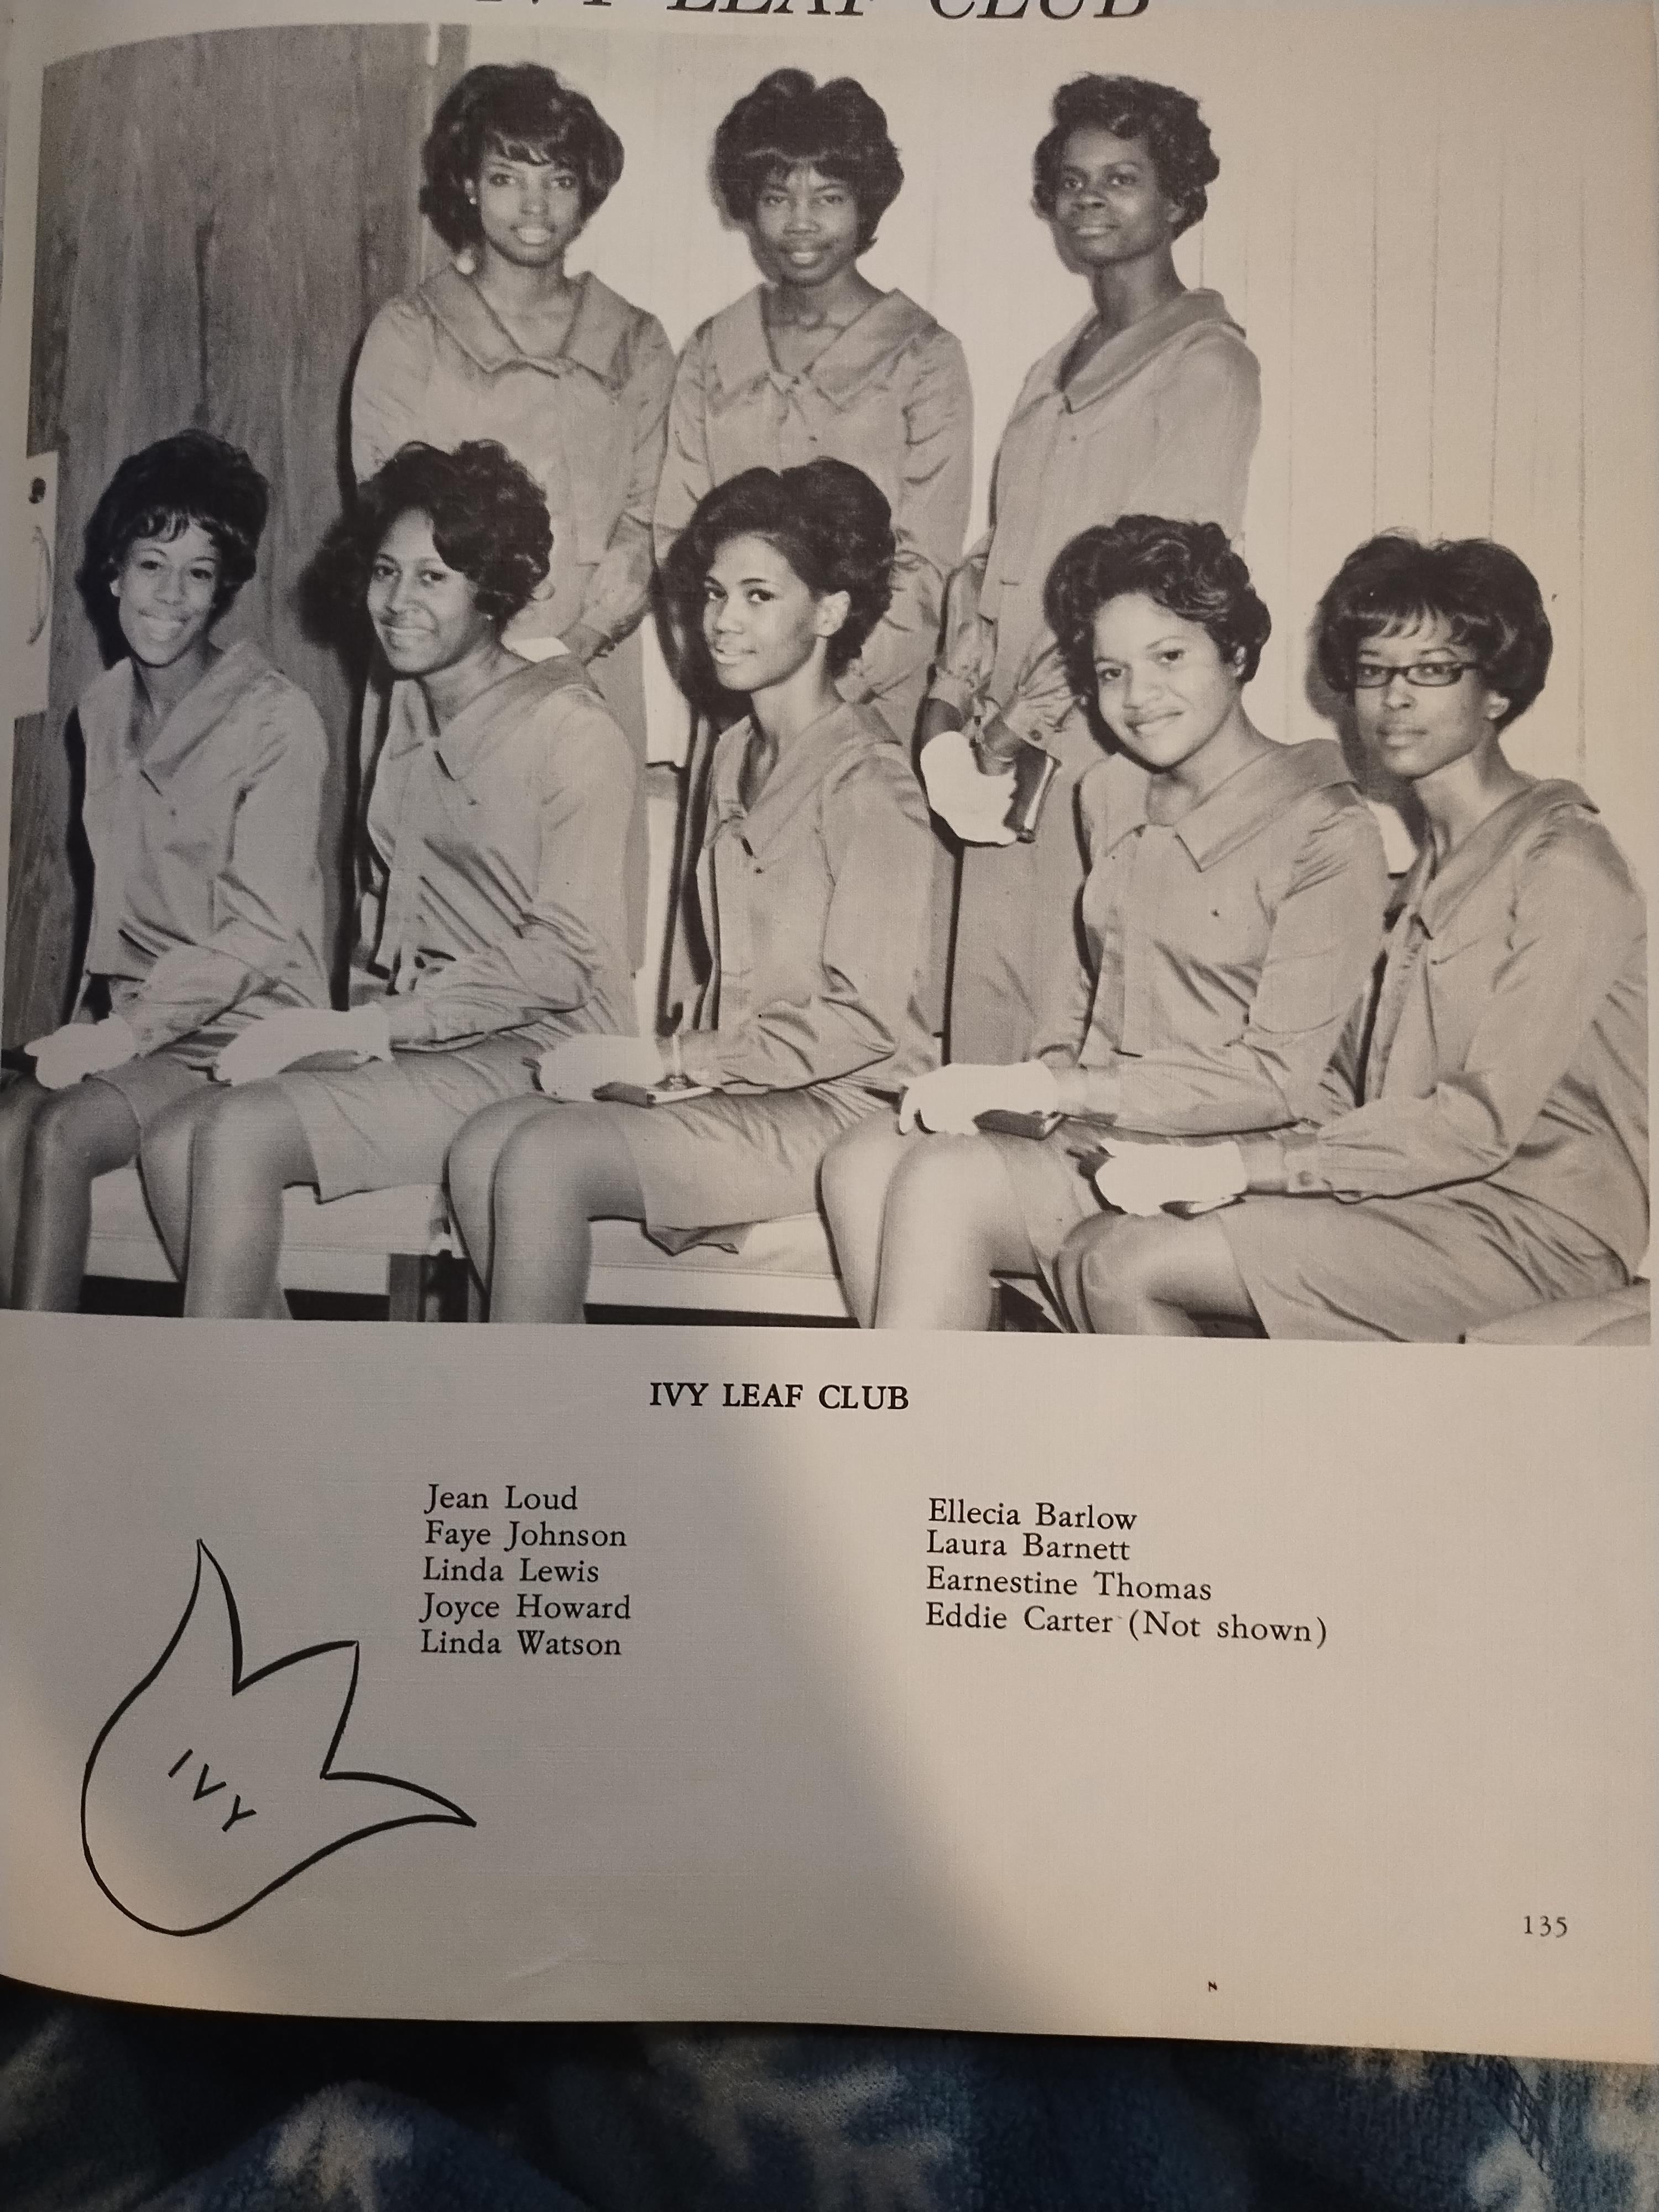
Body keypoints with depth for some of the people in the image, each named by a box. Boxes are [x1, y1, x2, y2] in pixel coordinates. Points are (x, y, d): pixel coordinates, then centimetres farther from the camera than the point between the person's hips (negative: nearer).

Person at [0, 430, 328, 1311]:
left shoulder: (275, 720, -10)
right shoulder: (102, 710, 12)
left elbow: (260, 932, -14)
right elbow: (113, 892, 15)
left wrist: (131, 1029, -20)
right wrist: (92, 1023, 2)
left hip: (246, 1023, -5)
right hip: (130, 1016, 6)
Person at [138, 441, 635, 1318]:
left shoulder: (570, 730, -8)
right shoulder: (408, 713, 16)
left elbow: (563, 960, -14)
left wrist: (356, 1025, -15)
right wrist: (352, 1024, -1)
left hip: (535, 1055, -7)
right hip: (411, 1043, 7)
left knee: (241, 1133, -23)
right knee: (172, 1141, -13)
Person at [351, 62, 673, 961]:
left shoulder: (635, 342, 13)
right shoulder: (408, 333, 6)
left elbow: (644, 520, 6)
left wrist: (577, 640, -10)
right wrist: (504, 649, -11)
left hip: (594, 673, 2)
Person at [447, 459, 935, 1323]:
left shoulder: (865, 779, -11)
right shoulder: (735, 756, 16)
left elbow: (863, 1018, -15)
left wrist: (669, 1058, -12)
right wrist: (675, 1062, -1)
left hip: (834, 1109, -7)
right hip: (735, 1089, 8)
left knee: (545, 1157, -23)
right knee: (482, 1146, -12)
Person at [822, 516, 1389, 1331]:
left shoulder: (1327, 834, -9)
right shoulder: (1110, 791, 13)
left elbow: (1277, 1078, -13)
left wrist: (1052, 1088, -17)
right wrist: (1049, 1066, 3)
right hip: (1093, 1132, 7)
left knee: (942, 1180, -28)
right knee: (861, 1162, -20)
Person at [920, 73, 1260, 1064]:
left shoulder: (1206, 363, -1)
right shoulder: (1057, 371, 22)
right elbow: (995, 555, 17)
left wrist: (1031, 722, -13)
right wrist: (952, 701, 2)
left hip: (1099, 748, -6)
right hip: (1005, 744, 6)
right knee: (987, 1005, 4)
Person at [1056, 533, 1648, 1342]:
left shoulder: (1565, 867, -9)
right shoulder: (1428, 864, 20)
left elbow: (1482, 1122, -18)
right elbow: (1347, 1088, 14)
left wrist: (1240, 1164, -21)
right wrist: (1202, 1152, -3)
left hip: (1524, 1226, -8)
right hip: (1411, 1200, 8)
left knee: (1127, 1266, -20)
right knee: (1097, 1249, -11)